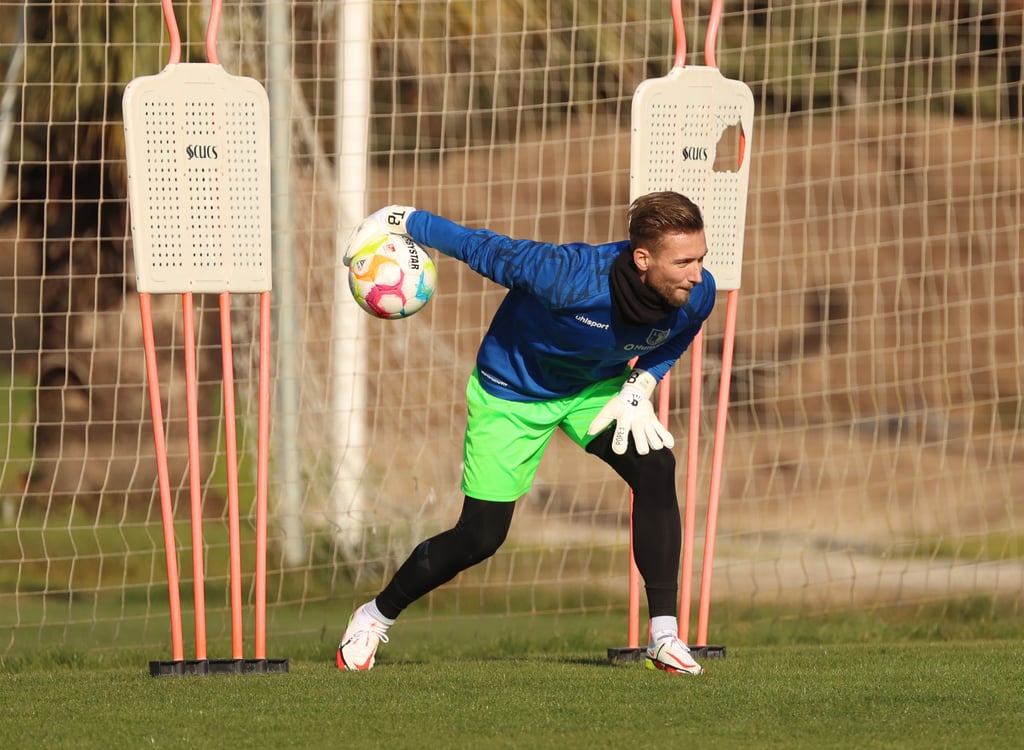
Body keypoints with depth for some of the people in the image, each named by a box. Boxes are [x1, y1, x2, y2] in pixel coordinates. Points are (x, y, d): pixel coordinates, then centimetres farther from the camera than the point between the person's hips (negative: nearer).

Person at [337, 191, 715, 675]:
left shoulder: (697, 295, -24)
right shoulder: (568, 278, -41)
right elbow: (484, 249, -27)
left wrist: (640, 388, -14)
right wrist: (399, 222, -17)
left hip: (598, 386, 4)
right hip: (512, 392, -4)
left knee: (655, 470, -22)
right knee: (480, 537, -2)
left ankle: (664, 637, -14)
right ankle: (376, 616, 24)